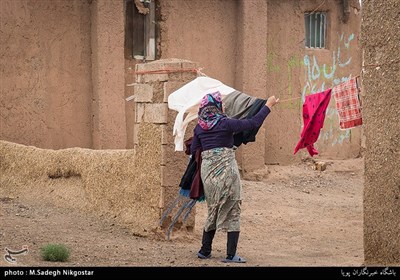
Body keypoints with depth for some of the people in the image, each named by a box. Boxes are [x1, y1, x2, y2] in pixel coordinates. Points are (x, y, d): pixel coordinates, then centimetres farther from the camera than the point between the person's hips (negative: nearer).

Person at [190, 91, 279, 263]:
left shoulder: (199, 127, 6)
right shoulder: (225, 123, -10)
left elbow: (194, 151, 12)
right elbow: (254, 122, -9)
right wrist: (268, 105, 2)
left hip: (207, 170, 5)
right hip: (226, 169, -5)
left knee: (213, 211, 19)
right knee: (232, 212, 2)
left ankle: (205, 250, 19)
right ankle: (231, 255, -2)